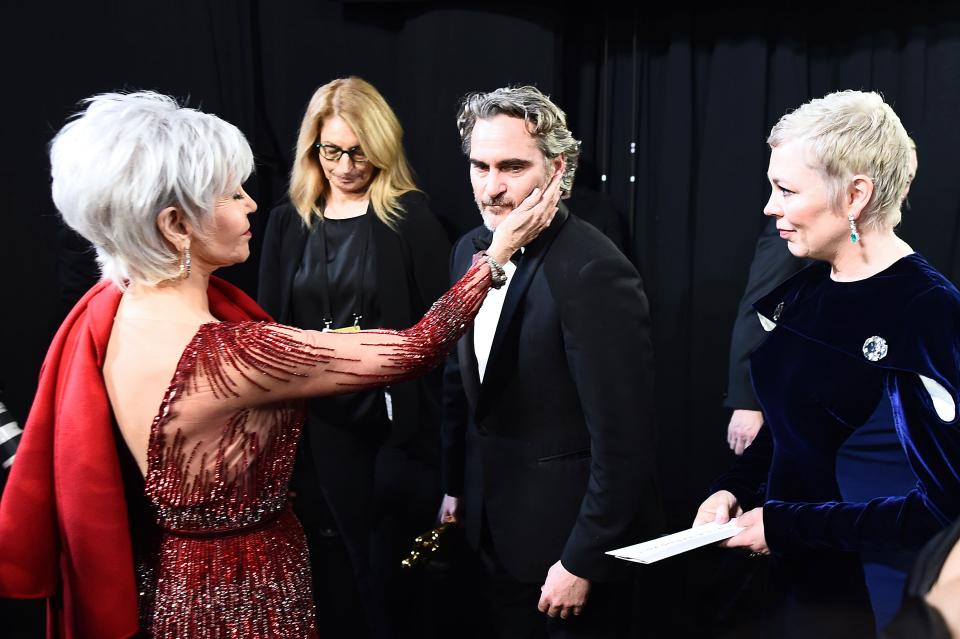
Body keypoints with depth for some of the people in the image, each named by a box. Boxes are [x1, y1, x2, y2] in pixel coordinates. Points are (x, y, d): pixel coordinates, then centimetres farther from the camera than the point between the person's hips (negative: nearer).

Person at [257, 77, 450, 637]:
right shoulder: (289, 222, 5)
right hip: (325, 419, 4)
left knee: (399, 558, 5)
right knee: (362, 550, 18)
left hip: (400, 416, -4)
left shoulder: (411, 216, -8)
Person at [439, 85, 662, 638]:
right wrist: (455, 484, 17)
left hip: (570, 532, -7)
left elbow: (624, 439, -24)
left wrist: (582, 560, -19)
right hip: (496, 527, 7)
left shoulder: (593, 271, -25)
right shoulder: (471, 251, 0)